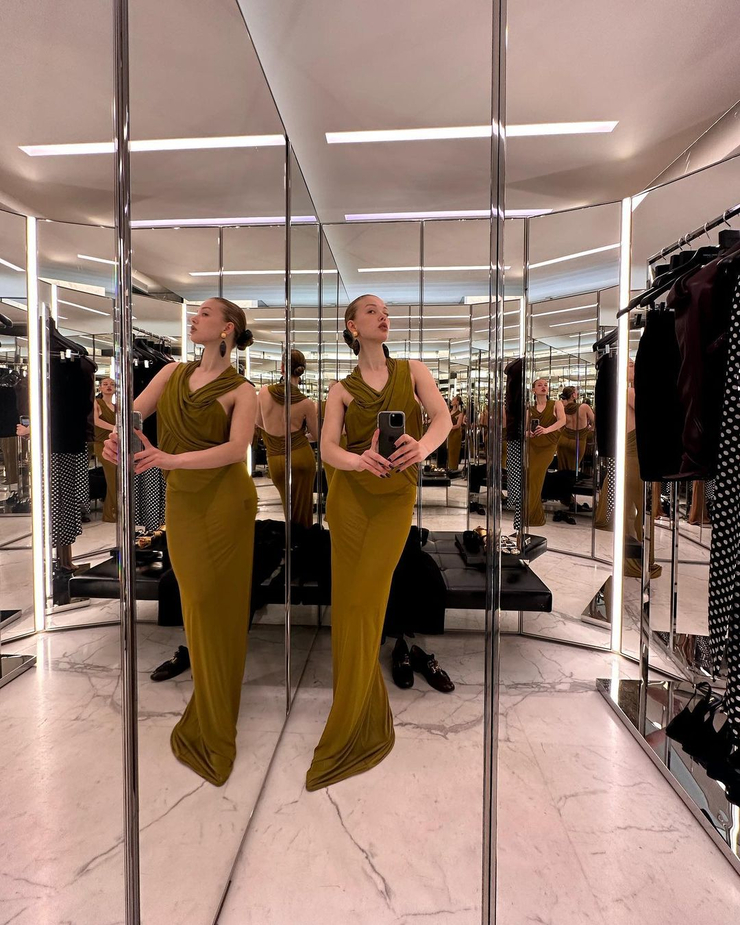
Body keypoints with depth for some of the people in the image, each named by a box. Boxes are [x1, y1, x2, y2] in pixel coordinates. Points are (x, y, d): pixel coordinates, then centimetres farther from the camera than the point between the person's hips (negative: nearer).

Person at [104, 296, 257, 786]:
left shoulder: (241, 390, -5)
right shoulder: (173, 372, 10)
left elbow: (237, 448, -19)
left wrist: (169, 458, -30)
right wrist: (117, 437, -19)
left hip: (224, 500, -4)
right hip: (181, 499, 5)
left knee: (217, 604, 1)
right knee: (193, 602, 12)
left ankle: (213, 727, 20)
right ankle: (205, 703, 32)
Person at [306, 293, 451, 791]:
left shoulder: (413, 370, 8)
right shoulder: (341, 390, 8)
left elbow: (443, 418, -7)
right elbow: (328, 447, -7)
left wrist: (423, 445, -29)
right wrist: (359, 460, -28)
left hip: (396, 499, -1)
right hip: (349, 496, 2)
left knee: (364, 606, -5)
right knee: (348, 605, 3)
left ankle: (345, 738, 11)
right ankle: (368, 727, 22)